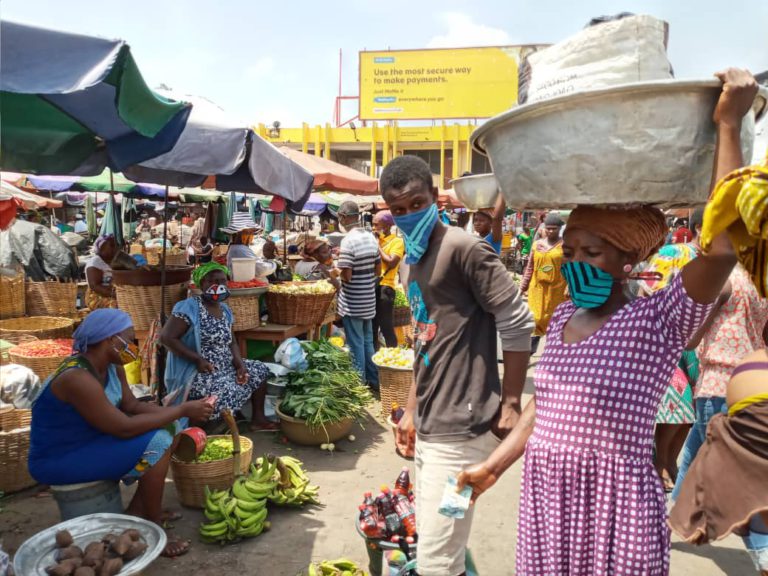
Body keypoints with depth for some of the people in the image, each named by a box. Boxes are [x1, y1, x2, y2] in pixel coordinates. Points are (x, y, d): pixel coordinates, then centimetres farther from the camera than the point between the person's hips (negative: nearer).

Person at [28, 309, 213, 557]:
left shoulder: (112, 366, -2)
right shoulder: (78, 378, -30)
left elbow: (132, 405, 2)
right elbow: (124, 428, -31)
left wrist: (178, 412, -14)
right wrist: (182, 410, -25)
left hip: (90, 441, 9)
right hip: (59, 460, -9)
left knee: (169, 427, 4)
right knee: (158, 444, -22)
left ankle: (137, 511, 9)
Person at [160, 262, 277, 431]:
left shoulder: (224, 309, 10)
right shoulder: (189, 307, -16)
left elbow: (231, 342, 14)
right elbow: (166, 337, -21)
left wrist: (240, 364, -6)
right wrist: (198, 359, -24)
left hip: (225, 367, 9)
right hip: (195, 372, -9)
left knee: (260, 370, 9)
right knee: (227, 392, -31)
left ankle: (258, 419, 17)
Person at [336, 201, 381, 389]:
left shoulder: (348, 240, -18)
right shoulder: (371, 238, 5)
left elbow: (346, 276, -21)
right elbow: (378, 271, 11)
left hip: (352, 303, -7)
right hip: (369, 299, 7)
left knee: (356, 344, 3)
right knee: (368, 341, 17)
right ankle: (373, 379, 26)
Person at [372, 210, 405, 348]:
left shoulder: (397, 241, -5)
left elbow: (392, 263, -17)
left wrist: (378, 247, -11)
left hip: (385, 287, -7)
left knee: (386, 327, -4)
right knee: (371, 326, 14)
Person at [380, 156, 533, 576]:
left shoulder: (462, 248, -13)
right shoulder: (414, 261, 13)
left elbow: (518, 324, -15)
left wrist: (510, 405, -13)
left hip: (458, 428, -9)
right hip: (430, 426, 9)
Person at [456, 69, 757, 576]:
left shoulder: (658, 320, -13)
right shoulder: (564, 316, 4)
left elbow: (721, 247, -29)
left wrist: (729, 123, -25)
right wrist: (493, 467, 11)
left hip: (614, 506, -5)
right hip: (545, 499, 6)